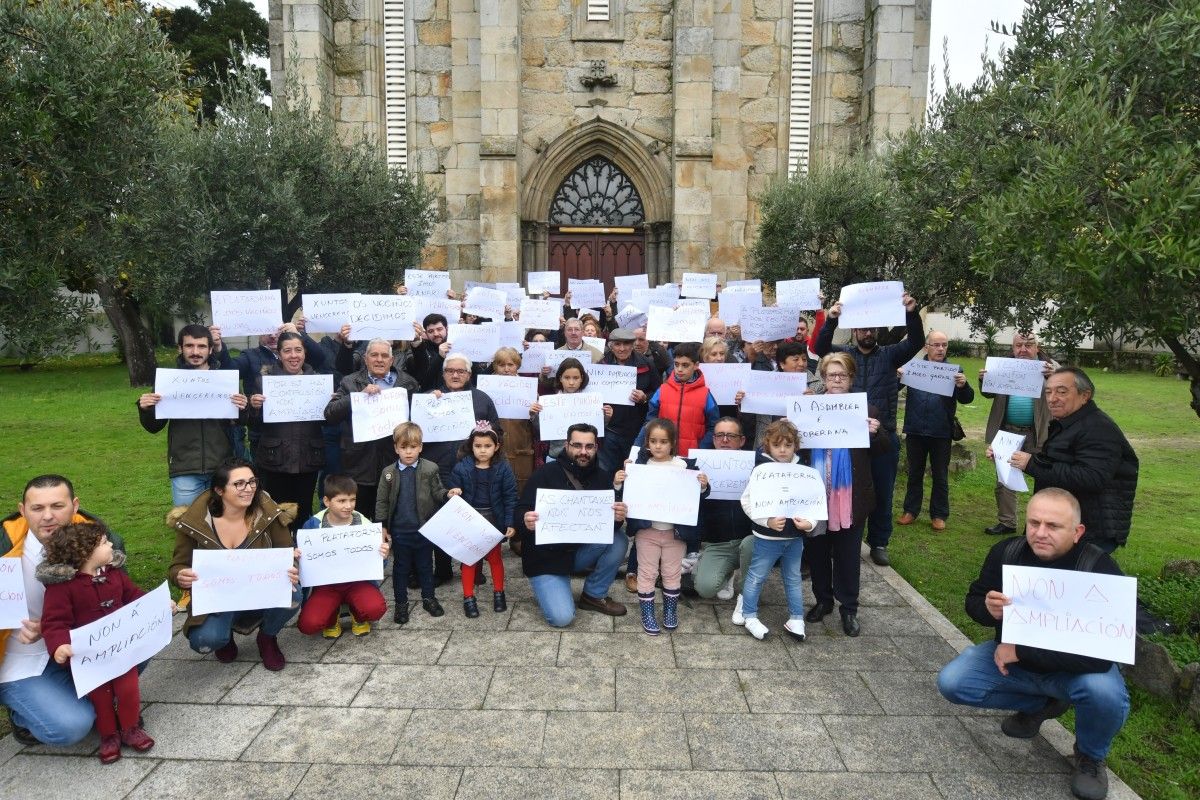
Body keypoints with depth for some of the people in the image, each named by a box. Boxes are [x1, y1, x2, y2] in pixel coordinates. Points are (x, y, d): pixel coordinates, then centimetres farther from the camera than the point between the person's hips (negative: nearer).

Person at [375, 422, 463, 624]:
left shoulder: (430, 469, -7)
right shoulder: (389, 472, -4)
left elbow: (437, 492, 0)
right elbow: (382, 501, 1)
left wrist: (448, 494, -21)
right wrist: (381, 526, -2)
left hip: (425, 528, 0)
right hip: (400, 530, 0)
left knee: (425, 565, 16)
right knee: (401, 567, 13)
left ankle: (428, 598, 32)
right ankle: (401, 603, 26)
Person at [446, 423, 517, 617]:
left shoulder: (503, 469, -10)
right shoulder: (461, 468, -10)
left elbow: (510, 498, -8)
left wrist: (511, 523, -13)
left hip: (494, 520, 0)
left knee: (495, 557, 16)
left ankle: (499, 592, 31)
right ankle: (468, 597, 22)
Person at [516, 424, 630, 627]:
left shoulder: (602, 477, -2)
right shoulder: (546, 474, -14)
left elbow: (609, 524, -7)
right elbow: (520, 512, -16)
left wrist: (618, 517, -31)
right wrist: (526, 522, -40)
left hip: (580, 550, 4)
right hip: (546, 557, -4)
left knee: (619, 540, -21)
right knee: (562, 618, -19)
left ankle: (594, 595, 2)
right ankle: (547, 587, 16)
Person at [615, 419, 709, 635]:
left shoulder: (685, 466, -4)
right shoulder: (641, 465, -4)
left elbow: (696, 497, 2)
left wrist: (703, 487, -18)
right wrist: (619, 484, -18)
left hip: (675, 530, 0)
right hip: (647, 530, 0)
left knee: (672, 573, 14)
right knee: (647, 573, 8)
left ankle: (671, 610, 31)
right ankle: (647, 613, 20)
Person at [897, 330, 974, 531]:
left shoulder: (954, 370, 0)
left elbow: (967, 398, -5)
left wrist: (963, 385, -28)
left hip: (941, 433, -1)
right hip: (915, 431, 1)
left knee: (940, 476, 9)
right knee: (914, 473, 13)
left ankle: (939, 514, 20)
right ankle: (911, 510, 24)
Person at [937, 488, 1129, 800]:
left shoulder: (1100, 569, -28)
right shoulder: (1006, 552, -16)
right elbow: (972, 600, -2)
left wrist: (1020, 652, -32)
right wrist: (989, 609, -28)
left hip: (1074, 669, -3)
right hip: (1012, 657, 4)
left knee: (1105, 695, -35)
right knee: (951, 683, -14)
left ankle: (1090, 756, 2)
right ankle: (1040, 704, 13)